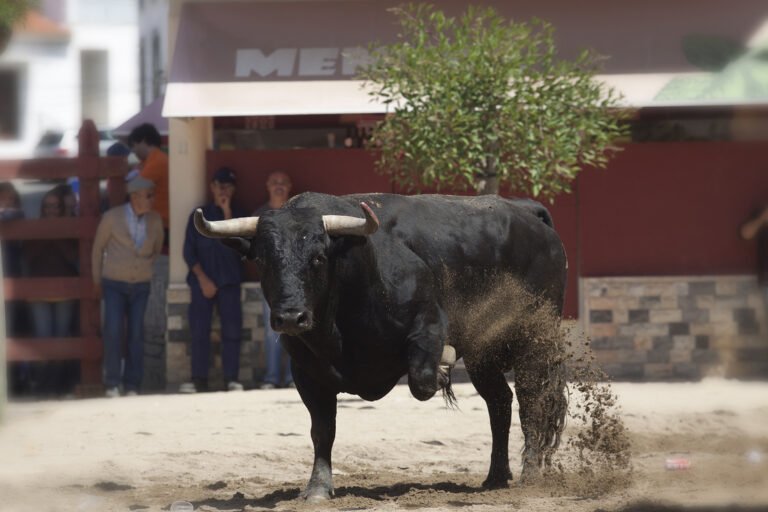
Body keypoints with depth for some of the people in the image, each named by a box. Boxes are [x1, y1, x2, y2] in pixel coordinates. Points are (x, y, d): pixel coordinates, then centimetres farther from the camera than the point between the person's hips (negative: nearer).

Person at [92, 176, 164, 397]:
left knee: (136, 335, -1)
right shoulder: (112, 217, -11)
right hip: (114, 285, -2)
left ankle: (132, 386, 6)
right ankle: (112, 383, -4)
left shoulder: (155, 220, -2)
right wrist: (97, 280, 10)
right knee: (113, 332, -14)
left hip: (141, 285, 2)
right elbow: (98, 248, 3)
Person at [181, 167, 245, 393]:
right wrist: (203, 279, -5)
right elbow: (189, 251, 5)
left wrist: (227, 213, -9)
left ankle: (231, 379, -8)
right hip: (202, 280, 0)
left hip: (229, 281, 0)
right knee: (199, 330, -7)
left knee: (232, 329, -8)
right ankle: (199, 379, -6)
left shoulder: (238, 216, 11)